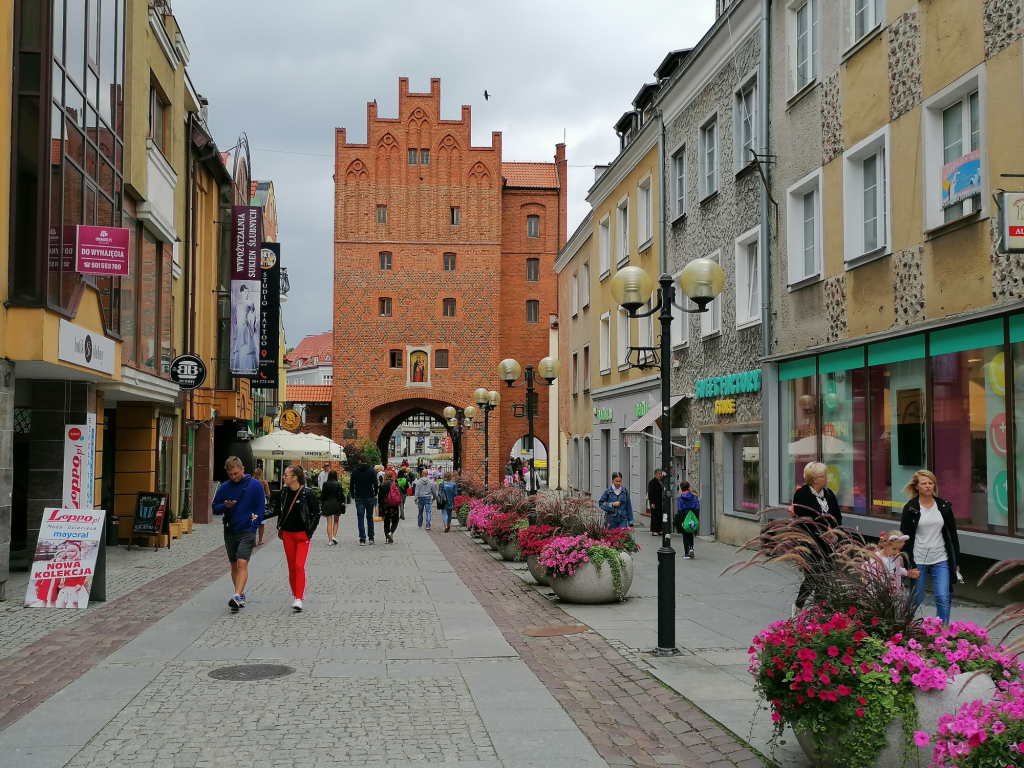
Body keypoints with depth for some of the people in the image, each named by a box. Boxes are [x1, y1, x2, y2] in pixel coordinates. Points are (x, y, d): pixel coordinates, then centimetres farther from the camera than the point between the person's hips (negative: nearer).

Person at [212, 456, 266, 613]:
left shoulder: (255, 486, -5)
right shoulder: (224, 487, 5)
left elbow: (261, 508, -2)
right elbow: (215, 508, 8)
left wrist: (254, 526, -12)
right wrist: (224, 506, -13)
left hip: (247, 531, -5)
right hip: (229, 531, 5)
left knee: (242, 563, -16)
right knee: (234, 565, 12)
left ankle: (237, 597, -24)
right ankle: (241, 595, 24)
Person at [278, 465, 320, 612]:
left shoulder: (308, 493, -12)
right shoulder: (284, 493, 4)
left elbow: (316, 513, -6)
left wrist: (310, 531, -9)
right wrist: (280, 528, 12)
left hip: (302, 535, -5)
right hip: (287, 535, 5)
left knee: (299, 566, -13)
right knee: (292, 567, 9)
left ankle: (299, 599, -14)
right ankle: (295, 596, 22)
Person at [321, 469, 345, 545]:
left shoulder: (325, 484, -1)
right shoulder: (338, 484, -5)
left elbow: (322, 495, 3)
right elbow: (341, 495, -6)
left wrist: (322, 504, 11)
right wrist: (342, 504, 3)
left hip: (327, 503, 1)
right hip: (336, 503, -1)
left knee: (329, 522, 3)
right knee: (336, 521, 15)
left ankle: (330, 540, -1)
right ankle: (334, 536, -1)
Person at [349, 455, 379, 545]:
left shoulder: (355, 471, 0)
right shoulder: (371, 470, -3)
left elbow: (351, 485, 2)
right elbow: (375, 484, -6)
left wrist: (353, 496, 12)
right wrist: (375, 494, 7)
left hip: (359, 498, 0)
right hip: (370, 497, 0)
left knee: (360, 518, 1)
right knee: (370, 517, 13)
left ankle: (362, 539, -5)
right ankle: (371, 538, 12)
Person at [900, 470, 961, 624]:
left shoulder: (944, 506, 2)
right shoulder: (910, 508, -6)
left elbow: (953, 534, 7)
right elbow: (904, 538, -7)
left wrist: (956, 561, 5)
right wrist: (910, 564, -12)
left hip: (941, 560, 2)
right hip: (918, 560, -2)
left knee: (943, 598, -7)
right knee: (916, 599, 7)